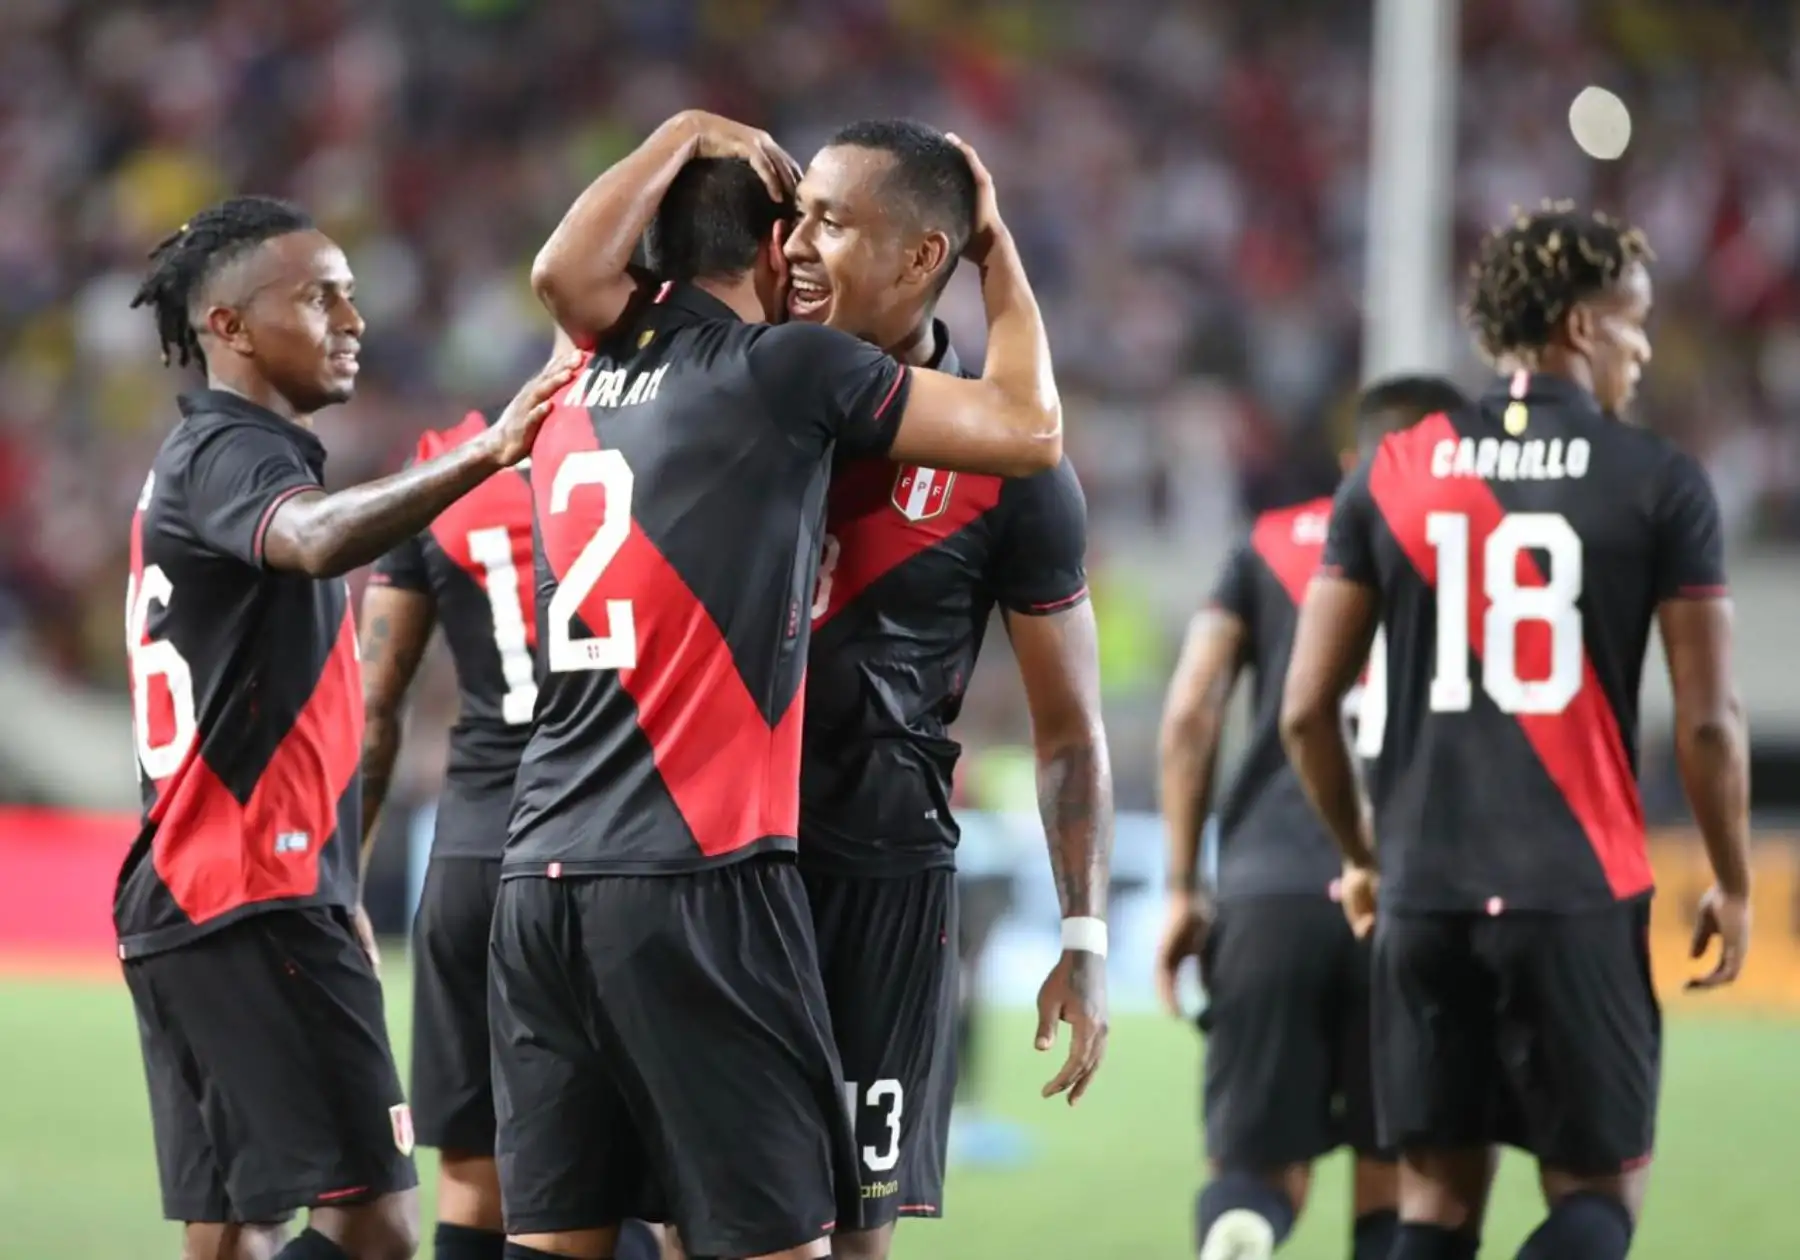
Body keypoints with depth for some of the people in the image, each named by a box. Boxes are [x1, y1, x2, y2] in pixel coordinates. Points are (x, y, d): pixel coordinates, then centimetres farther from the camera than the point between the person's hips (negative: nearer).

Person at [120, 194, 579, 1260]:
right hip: (257, 903, -10)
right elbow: (318, 541, -35)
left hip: (186, 902, 10)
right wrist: (484, 458, -49)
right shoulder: (225, 454, -11)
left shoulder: (206, 459, 22)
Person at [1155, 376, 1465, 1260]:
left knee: (1257, 1169, 7)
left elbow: (1190, 713, 7)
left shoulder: (1270, 546, 17)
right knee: (1392, 1183, 13)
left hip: (1267, 896, 1)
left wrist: (1183, 889, 11)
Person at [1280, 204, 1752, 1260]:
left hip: (1426, 891, 3)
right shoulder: (1661, 485, -3)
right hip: (1583, 895, -3)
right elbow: (1709, 720, -6)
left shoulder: (1393, 476, 5)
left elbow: (1307, 709, 5)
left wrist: (1361, 855, 21)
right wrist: (1734, 884, 9)